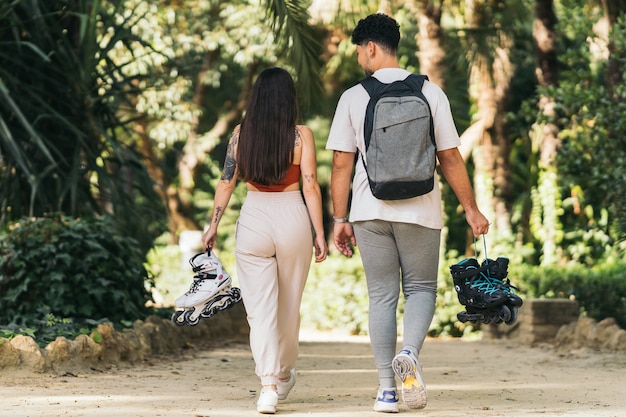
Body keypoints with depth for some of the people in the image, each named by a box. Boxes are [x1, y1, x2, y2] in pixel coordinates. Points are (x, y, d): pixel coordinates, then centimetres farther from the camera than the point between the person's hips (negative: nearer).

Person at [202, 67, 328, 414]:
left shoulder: (241, 134, 1)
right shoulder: (302, 135, -4)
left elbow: (226, 182, 1)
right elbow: (310, 186, -6)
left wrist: (213, 226, 8)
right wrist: (319, 232, -1)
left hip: (253, 220, 0)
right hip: (293, 219, 0)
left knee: (260, 307, 0)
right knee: (289, 305, 17)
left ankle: (269, 385, -13)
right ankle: (283, 375, 34)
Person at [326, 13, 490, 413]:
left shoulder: (353, 98, -1)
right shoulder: (430, 92, 0)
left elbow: (341, 163, -1)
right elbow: (450, 158, 0)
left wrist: (340, 219, 6)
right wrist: (472, 210, 9)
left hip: (370, 212, 0)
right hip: (420, 210, 0)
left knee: (382, 295, 8)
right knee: (421, 288, 13)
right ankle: (410, 354, -16)